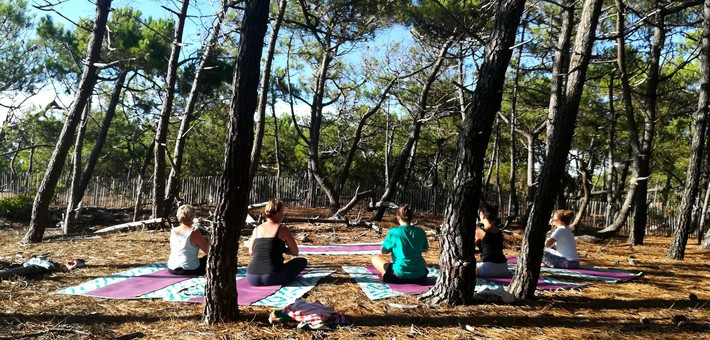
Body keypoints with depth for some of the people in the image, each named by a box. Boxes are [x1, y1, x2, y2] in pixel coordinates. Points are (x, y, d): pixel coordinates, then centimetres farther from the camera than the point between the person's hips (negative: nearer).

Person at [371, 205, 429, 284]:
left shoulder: (393, 232, -10)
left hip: (399, 276, -5)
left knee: (375, 259, 16)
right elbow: (425, 249, 17)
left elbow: (384, 251, 3)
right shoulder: (420, 232, 0)